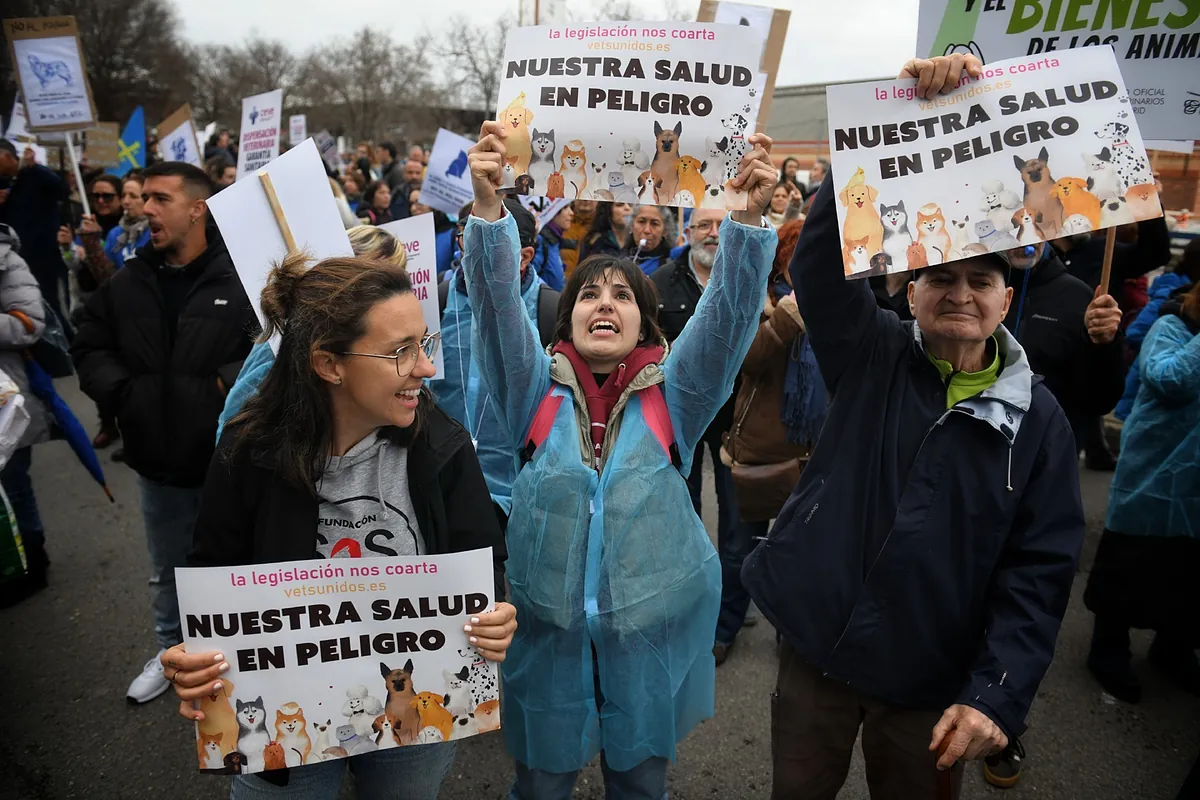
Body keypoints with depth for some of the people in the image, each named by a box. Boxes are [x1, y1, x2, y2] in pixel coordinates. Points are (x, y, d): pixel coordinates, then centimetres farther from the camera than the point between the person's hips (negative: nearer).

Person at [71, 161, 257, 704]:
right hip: (157, 459, 5)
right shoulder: (126, 282, 4)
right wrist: (119, 392, -4)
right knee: (167, 568, 23)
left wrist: (228, 384, -24)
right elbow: (89, 348, 12)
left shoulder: (242, 277, -14)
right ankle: (172, 649, 46)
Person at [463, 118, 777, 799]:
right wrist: (489, 204, -30)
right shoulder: (538, 388, -3)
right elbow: (497, 300, -16)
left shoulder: (673, 393, -3)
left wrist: (751, 217, -29)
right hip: (548, 625, 0)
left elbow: (731, 311, -15)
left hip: (655, 626, 1)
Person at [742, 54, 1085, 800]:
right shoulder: (871, 356, -5)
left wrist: (996, 691, -15)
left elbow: (1040, 568, -6)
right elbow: (824, 254, -20)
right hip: (815, 647, 1)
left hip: (930, 680, 0)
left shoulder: (1037, 419, -5)